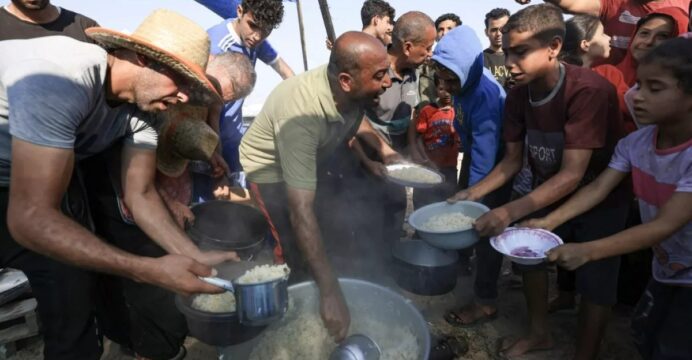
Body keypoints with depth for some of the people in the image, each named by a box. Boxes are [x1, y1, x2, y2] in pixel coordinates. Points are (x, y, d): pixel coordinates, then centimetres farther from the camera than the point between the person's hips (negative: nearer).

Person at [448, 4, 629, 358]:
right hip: (548, 191, 6)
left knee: (595, 284, 1)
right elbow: (512, 160, -4)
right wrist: (473, 193, -19)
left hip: (600, 197, -6)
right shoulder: (518, 95, -12)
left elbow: (572, 174, -36)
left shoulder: (589, 90, -32)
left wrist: (510, 212, -46)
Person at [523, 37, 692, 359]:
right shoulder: (635, 143, -12)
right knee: (644, 333, 21)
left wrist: (586, 252, -46)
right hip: (665, 268, 6)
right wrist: (548, 222, -30)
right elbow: (598, 188, -16)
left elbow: (666, 224, -37)